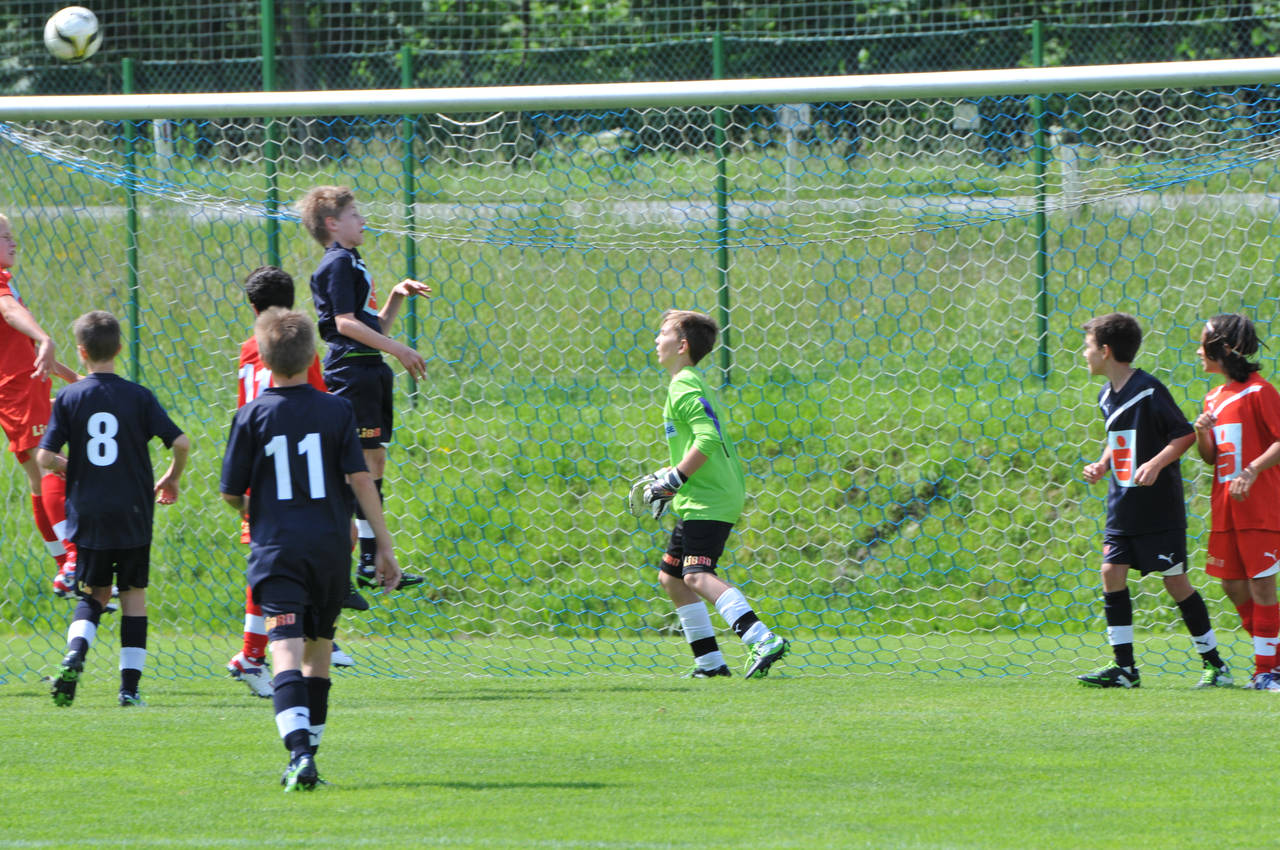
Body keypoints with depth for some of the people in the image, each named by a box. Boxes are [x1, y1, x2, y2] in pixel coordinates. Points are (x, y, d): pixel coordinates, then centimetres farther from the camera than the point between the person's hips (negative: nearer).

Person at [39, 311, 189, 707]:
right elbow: (180, 443, -9)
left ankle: (75, 652, -15)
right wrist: (171, 479, 10)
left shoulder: (69, 398, -3)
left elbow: (45, 456, -7)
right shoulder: (138, 396, -4)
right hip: (133, 517, -1)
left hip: (88, 516, 1)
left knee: (94, 594, 14)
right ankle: (130, 686, 5)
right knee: (134, 594, 11)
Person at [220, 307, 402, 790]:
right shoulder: (337, 411, 1)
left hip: (277, 551, -2)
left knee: (286, 651, -13)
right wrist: (384, 545, 0)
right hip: (331, 547, 2)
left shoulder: (253, 416, -2)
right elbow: (359, 479, -4)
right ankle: (308, 747, 25)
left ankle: (300, 752, -33)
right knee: (319, 648, 20)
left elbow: (231, 492, 3)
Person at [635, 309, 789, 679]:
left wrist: (673, 479, -20)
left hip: (707, 501, -11)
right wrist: (670, 480, 21)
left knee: (697, 575, -23)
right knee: (670, 576, 16)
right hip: (699, 501, 11)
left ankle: (763, 640, -37)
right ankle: (710, 662, 17)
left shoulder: (684, 387, -12)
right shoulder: (693, 385, 19)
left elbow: (707, 440, -24)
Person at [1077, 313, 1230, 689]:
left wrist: (1156, 463, -25)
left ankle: (1215, 664, 7)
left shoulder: (1148, 390, -15)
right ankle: (1124, 668, 3)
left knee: (1175, 580, -3)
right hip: (1122, 506, 8)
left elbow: (1185, 435, -13)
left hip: (1158, 506, -8)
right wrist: (1102, 466, 6)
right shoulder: (1107, 396, 10)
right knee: (1112, 573, -1)